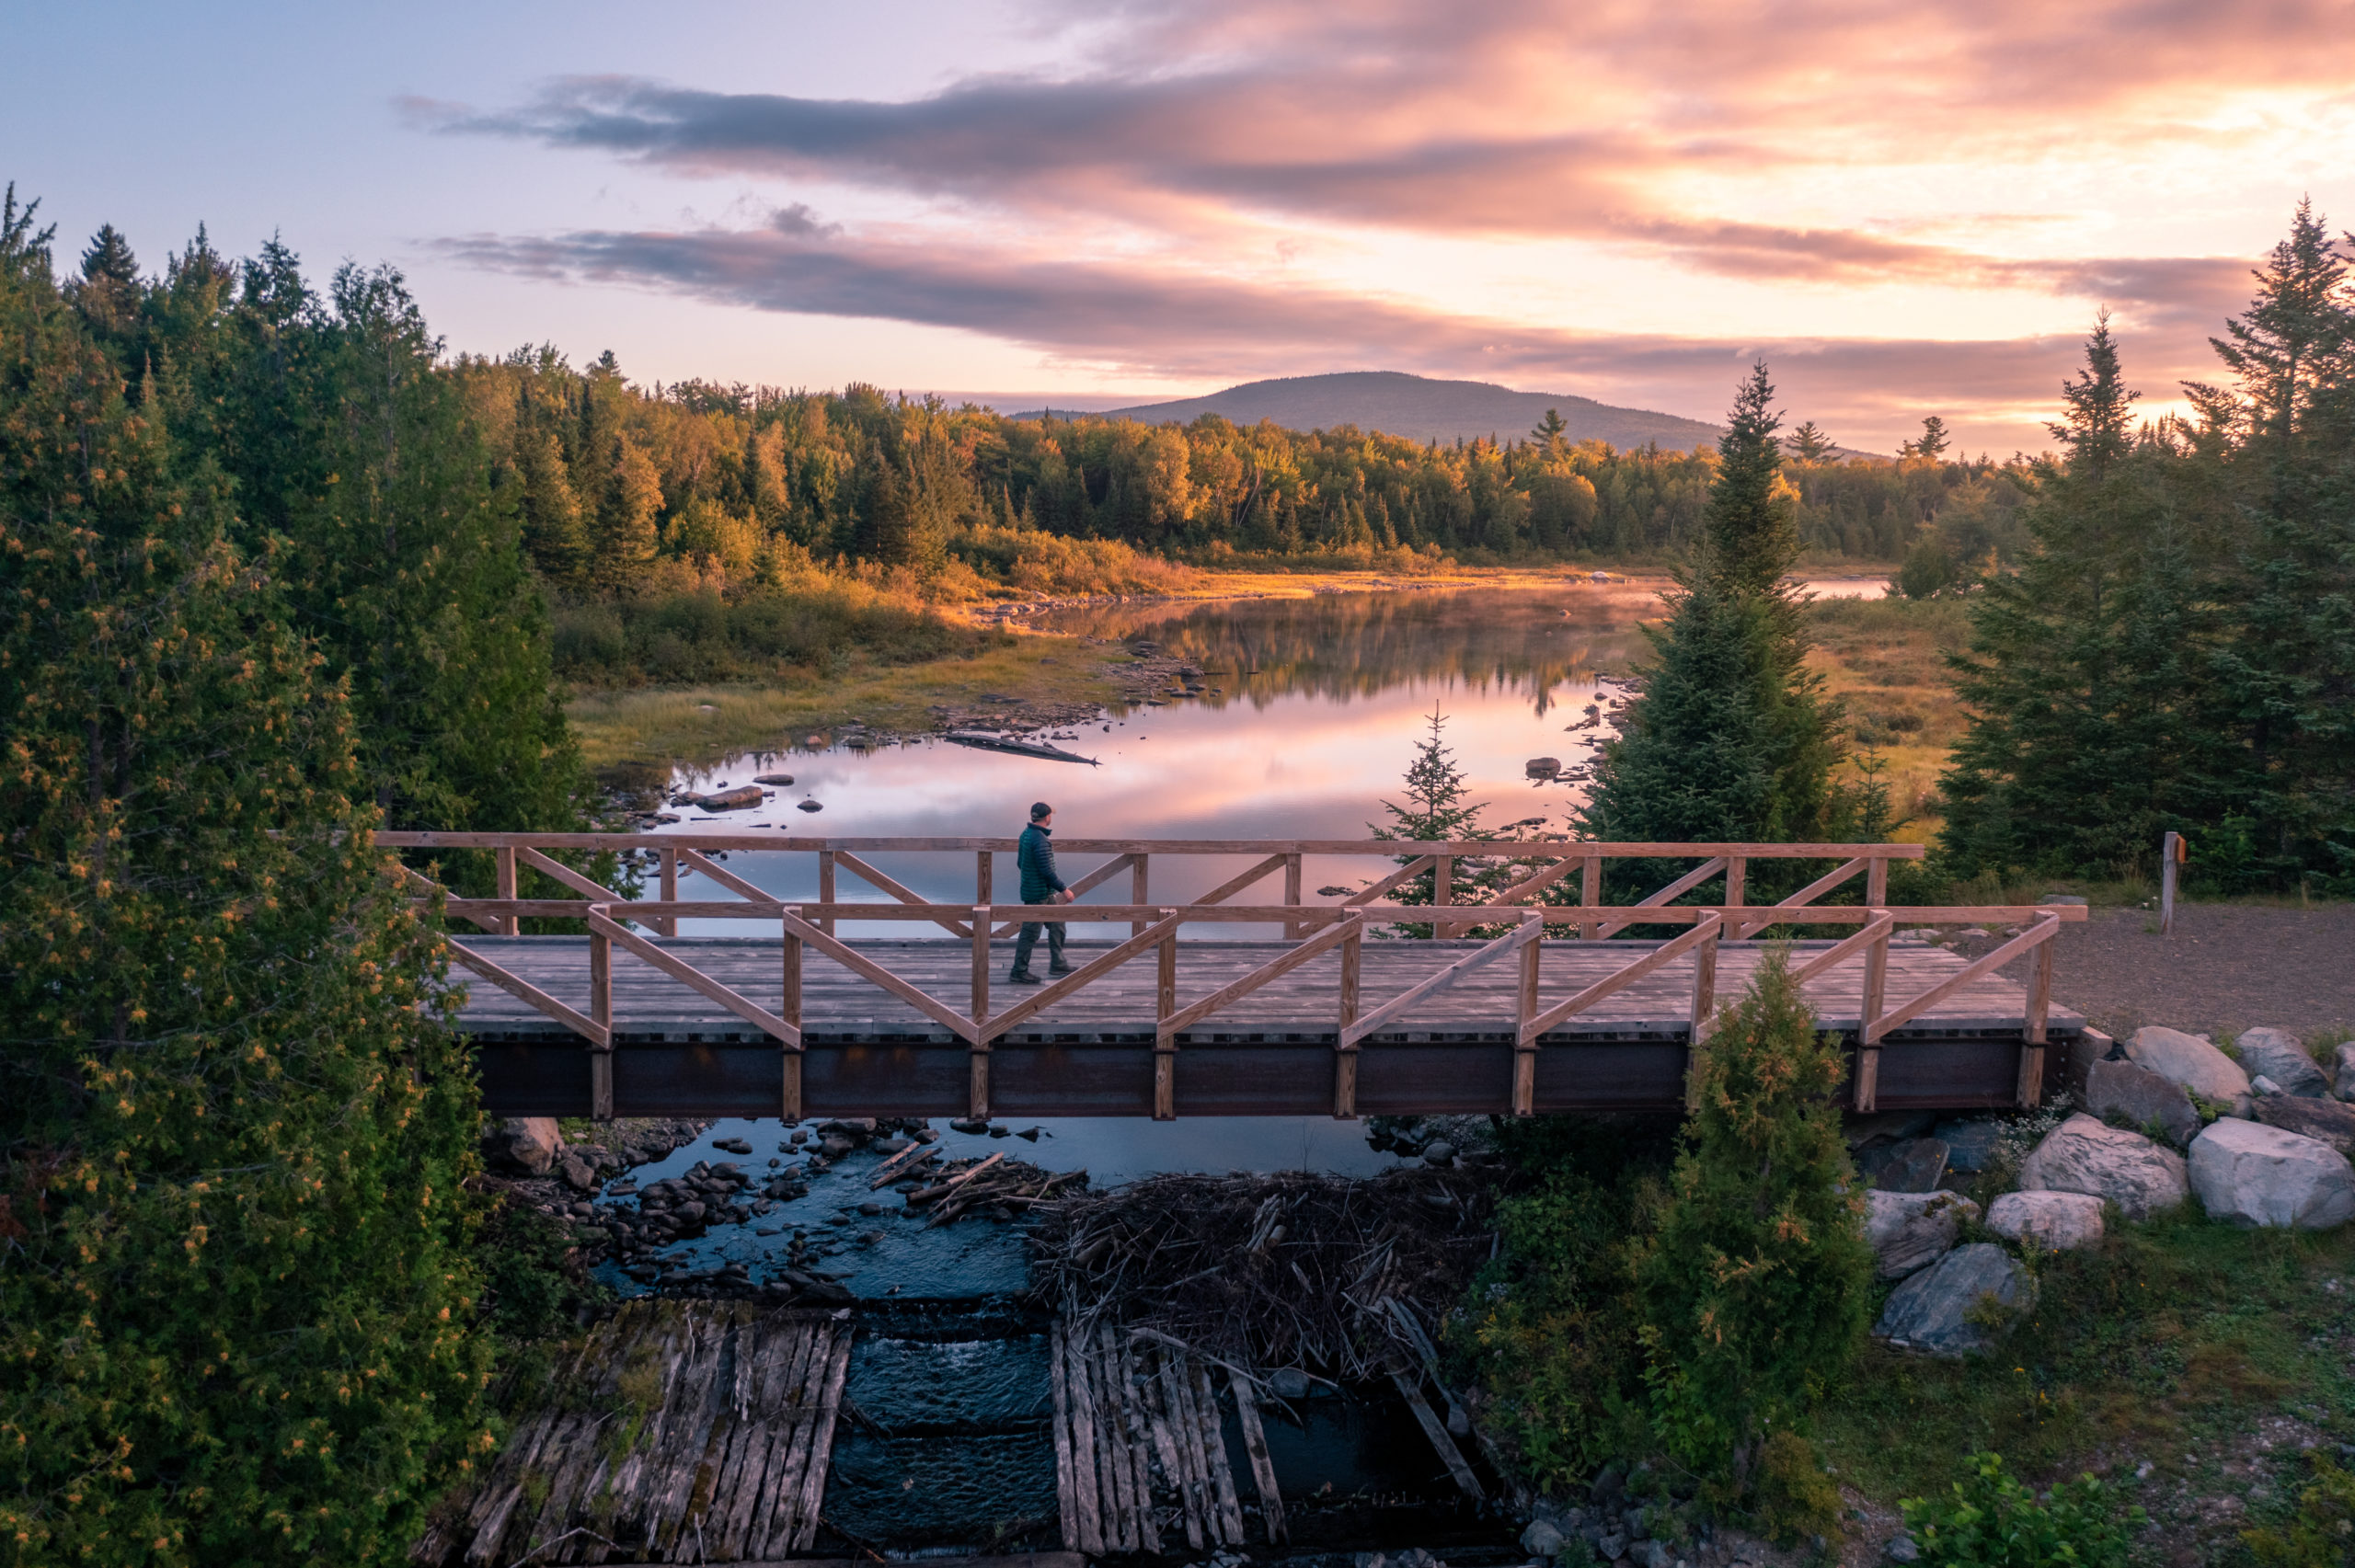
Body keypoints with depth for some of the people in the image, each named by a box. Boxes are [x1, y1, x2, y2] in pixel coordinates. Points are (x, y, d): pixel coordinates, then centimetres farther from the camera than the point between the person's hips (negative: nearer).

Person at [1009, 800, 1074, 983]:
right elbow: (1047, 870, -24)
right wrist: (1063, 889, -15)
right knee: (1030, 933, -1)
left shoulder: (1026, 834, 8)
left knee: (1057, 924, 18)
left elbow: (1020, 863, 17)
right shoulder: (1040, 840, -23)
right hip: (1039, 894, -10)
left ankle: (1057, 964, 26)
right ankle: (1019, 972, 6)